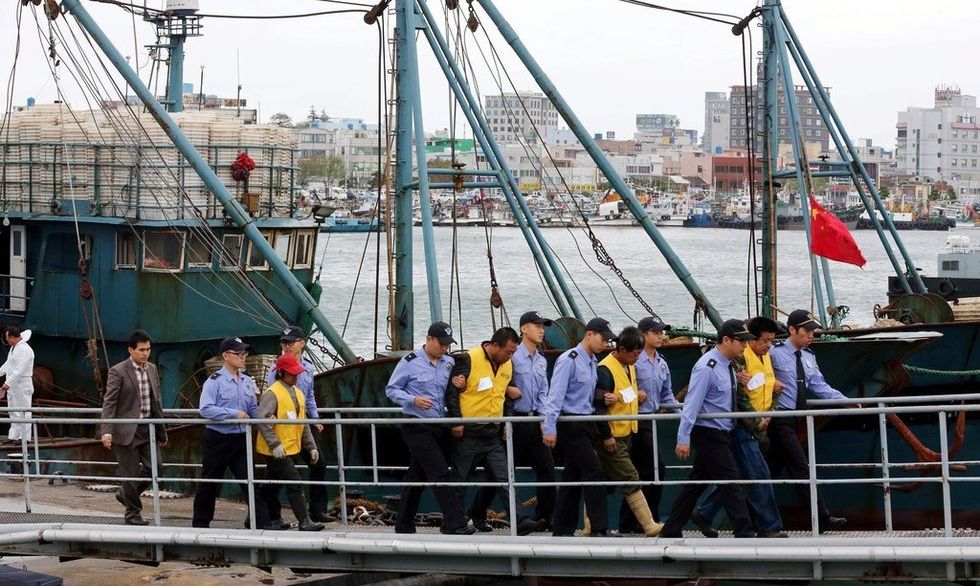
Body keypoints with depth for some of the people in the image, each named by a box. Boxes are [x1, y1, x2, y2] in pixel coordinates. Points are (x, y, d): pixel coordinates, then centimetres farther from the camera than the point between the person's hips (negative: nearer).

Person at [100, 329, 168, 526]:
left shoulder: (152, 369, 9)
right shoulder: (118, 371, -11)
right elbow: (109, 403, -14)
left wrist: (161, 431, 17)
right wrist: (106, 431, -24)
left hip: (147, 429, 6)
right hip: (126, 431, -6)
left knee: (151, 469, 3)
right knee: (130, 473, 0)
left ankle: (125, 494, 27)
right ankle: (133, 513, 13)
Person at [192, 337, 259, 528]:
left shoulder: (247, 382, 9)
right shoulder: (215, 381, -10)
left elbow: (253, 410, 16)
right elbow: (205, 409, -20)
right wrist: (234, 414, -22)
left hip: (241, 439, 4)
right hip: (218, 439, -4)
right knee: (209, 483, 8)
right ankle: (201, 523, 21)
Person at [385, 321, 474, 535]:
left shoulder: (449, 363, 9)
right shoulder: (410, 363, -6)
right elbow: (391, 389, -3)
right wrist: (414, 400, -18)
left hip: (438, 427, 6)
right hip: (417, 427, -6)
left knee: (417, 476, 12)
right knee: (440, 473, -13)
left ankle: (404, 526, 20)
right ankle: (455, 524, -15)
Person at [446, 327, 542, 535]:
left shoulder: (507, 365, 9)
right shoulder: (468, 360, -13)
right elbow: (452, 391, -13)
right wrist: (456, 422, -16)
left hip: (493, 434, 6)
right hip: (467, 433, -6)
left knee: (502, 478, -3)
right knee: (460, 480, 4)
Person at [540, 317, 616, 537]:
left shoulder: (591, 362, 15)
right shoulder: (569, 360, -12)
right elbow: (556, 395, -17)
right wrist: (550, 428, -21)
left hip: (585, 425, 9)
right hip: (571, 426, -9)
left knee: (574, 477, 10)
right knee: (594, 471, -14)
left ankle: (562, 530, 14)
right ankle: (599, 529, -14)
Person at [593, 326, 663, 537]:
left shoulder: (629, 367, 10)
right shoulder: (605, 370, -19)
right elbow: (598, 405, -21)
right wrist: (606, 436, -20)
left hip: (625, 434, 9)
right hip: (612, 438, -9)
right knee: (630, 480, -8)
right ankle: (650, 527, -8)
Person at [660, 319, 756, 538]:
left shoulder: (727, 365, 9)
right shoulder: (707, 368, -19)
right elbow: (692, 404, -22)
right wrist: (684, 438, -25)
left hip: (720, 434, 9)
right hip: (709, 435, -9)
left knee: (697, 482, 12)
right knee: (731, 482, -8)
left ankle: (671, 531, 18)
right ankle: (744, 534, -7)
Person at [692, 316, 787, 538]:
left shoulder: (766, 358, 13)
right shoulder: (740, 357, -15)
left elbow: (772, 390, 20)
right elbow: (739, 395, -20)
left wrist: (768, 415, 2)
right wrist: (757, 422, -14)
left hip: (756, 429, 9)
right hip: (741, 426, -9)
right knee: (758, 475, -9)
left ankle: (704, 514, 24)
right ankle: (769, 527, -5)